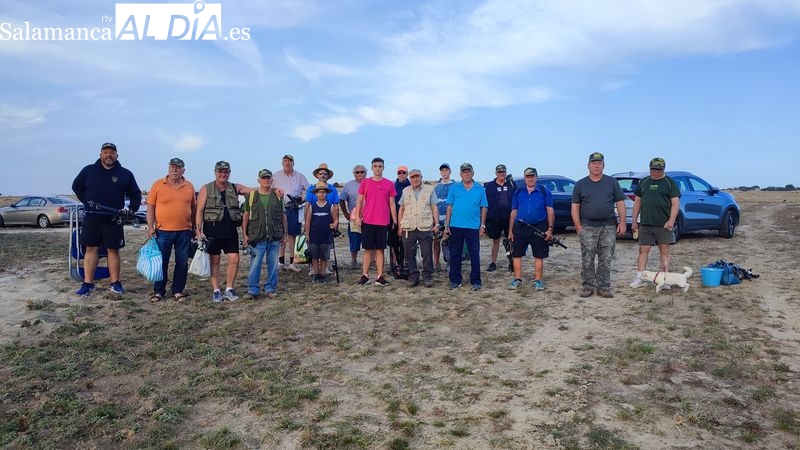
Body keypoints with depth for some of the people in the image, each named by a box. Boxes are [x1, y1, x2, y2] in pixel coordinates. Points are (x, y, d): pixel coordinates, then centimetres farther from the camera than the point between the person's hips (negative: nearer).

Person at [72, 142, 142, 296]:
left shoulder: (125, 174, 4)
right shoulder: (88, 171, 6)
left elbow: (136, 195, 11)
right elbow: (76, 186, 19)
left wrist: (131, 209, -4)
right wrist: (87, 202, 7)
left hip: (113, 219, -1)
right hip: (91, 218, 1)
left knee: (113, 250, 4)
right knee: (91, 249, 3)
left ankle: (115, 283, 12)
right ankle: (88, 283, 8)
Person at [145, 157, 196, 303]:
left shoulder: (189, 187, 6)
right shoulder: (158, 185, 0)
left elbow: (193, 208, 13)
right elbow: (150, 207, 1)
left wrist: (194, 228, 12)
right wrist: (150, 227, -6)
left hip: (184, 232, 2)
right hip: (163, 231, -2)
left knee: (182, 263, 6)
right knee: (161, 262, 6)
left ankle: (177, 291, 18)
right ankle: (159, 291, 18)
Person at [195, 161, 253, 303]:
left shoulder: (235, 188, 9)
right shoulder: (206, 189, 1)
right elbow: (199, 211, -2)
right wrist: (199, 231, -10)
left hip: (230, 231, 3)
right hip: (212, 231, -2)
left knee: (234, 259, -2)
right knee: (214, 260, 4)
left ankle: (229, 289, 14)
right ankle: (216, 291, 15)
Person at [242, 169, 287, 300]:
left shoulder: (278, 195, 7)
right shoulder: (251, 196, 4)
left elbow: (283, 215, 11)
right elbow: (246, 215, 7)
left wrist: (284, 233, 8)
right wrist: (244, 233, 2)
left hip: (275, 236, 1)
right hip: (257, 236, -1)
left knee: (273, 264, 7)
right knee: (255, 264, -2)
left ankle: (270, 289, 18)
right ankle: (252, 290, 7)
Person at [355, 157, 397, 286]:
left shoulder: (389, 184, 5)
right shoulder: (365, 183, 4)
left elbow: (392, 204, 8)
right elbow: (359, 201, 7)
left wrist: (395, 222, 6)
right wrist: (358, 216, -3)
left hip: (383, 222, 1)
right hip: (368, 221, 0)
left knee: (380, 250, 5)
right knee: (368, 249, 4)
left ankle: (380, 277, 10)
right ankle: (365, 275, 10)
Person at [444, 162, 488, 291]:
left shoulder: (480, 188, 6)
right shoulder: (454, 188, 6)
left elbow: (484, 207, 7)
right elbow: (449, 206, 5)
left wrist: (482, 225, 1)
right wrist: (447, 224, 0)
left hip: (473, 227, -1)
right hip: (456, 226, 1)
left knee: (475, 255, 2)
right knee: (455, 255, 7)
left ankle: (475, 281, 11)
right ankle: (455, 280, 17)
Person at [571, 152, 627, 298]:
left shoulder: (612, 182, 10)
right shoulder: (580, 184, 8)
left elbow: (620, 203, 8)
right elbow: (575, 206, 5)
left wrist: (622, 222, -2)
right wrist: (578, 226, -3)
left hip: (608, 227, 1)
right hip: (587, 228, -1)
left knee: (606, 260, 4)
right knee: (587, 260, 1)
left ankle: (604, 287, 12)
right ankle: (587, 286, 10)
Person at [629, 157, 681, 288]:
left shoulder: (670, 182, 3)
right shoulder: (643, 182, 13)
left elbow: (675, 203, -4)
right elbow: (637, 201, 15)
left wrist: (671, 221, -16)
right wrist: (634, 221, 9)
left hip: (663, 224, -3)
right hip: (645, 224, 3)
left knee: (664, 250, 3)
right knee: (643, 250, 2)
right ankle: (640, 277, 6)